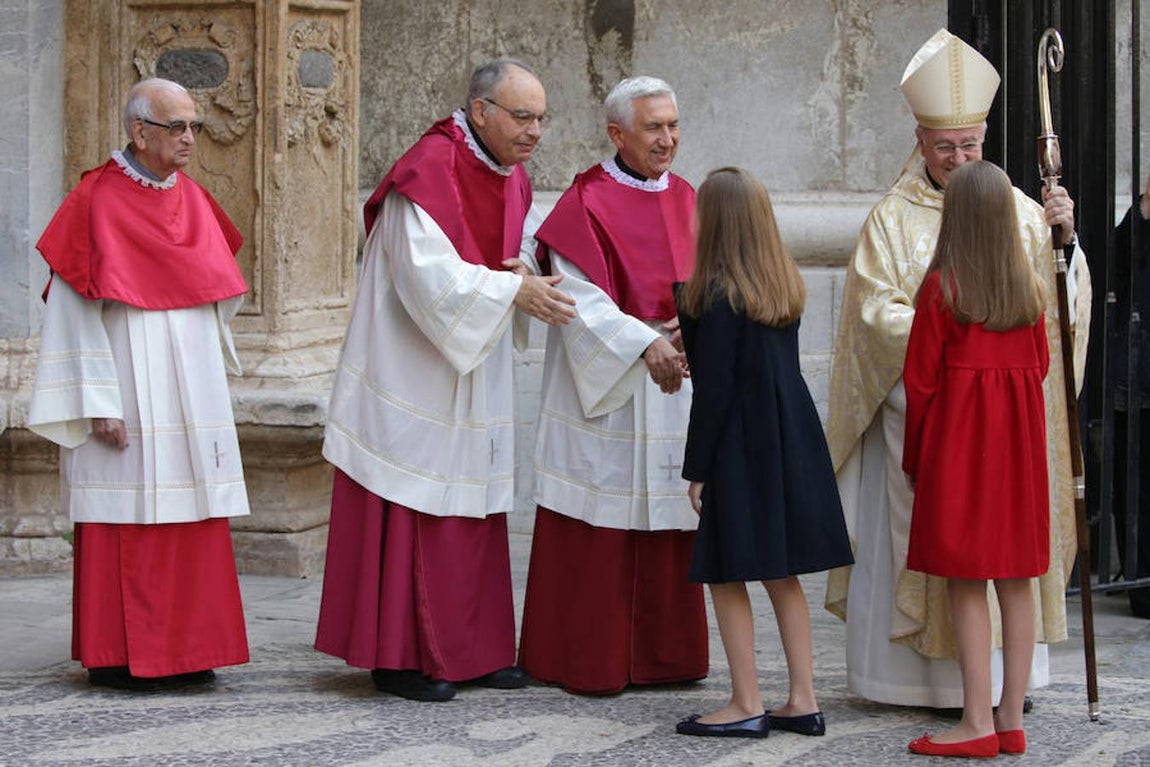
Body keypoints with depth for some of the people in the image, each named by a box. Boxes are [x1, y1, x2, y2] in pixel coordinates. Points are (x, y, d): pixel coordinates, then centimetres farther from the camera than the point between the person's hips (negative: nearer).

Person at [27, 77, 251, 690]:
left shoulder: (193, 200, 11)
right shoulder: (96, 202, -8)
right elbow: (74, 311, -11)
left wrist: (212, 377, 15)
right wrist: (98, 403, -17)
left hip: (190, 392, 6)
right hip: (127, 395, -6)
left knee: (191, 519, 6)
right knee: (127, 519, -4)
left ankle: (183, 649, 13)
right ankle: (119, 656, 3)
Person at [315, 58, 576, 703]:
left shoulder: (513, 179, 9)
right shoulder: (429, 171, -18)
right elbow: (428, 272, -25)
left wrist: (526, 273, -7)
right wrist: (513, 291, -31)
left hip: (474, 375, 8)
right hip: (415, 373, -8)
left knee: (475, 511, 11)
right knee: (414, 514, -5)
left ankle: (472, 649, 19)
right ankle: (400, 657, 3)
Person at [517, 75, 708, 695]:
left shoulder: (686, 201, 12)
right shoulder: (587, 203, -7)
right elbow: (581, 297, -15)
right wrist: (645, 343, -25)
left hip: (674, 384, 6)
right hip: (603, 386, -6)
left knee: (667, 523, 8)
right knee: (600, 529, -3)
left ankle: (664, 654, 16)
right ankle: (587, 660, 5)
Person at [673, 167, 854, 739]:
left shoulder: (718, 296, -16)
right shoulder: (786, 288, 6)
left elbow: (714, 389, -16)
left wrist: (696, 469, -10)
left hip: (739, 448, -8)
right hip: (790, 442, 8)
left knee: (727, 575, 2)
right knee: (783, 574, 13)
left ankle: (746, 704, 4)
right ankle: (802, 701, 15)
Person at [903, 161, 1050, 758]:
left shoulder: (941, 288, -9)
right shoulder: (1029, 287, 4)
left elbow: (920, 380, -6)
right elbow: (1039, 366, 13)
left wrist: (913, 460, 4)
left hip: (959, 437, -5)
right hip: (1019, 437, 5)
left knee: (965, 582, -3)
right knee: (1016, 581, 7)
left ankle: (977, 721, -5)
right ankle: (1012, 719, 9)